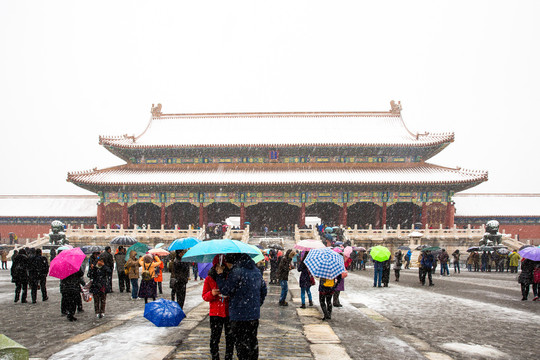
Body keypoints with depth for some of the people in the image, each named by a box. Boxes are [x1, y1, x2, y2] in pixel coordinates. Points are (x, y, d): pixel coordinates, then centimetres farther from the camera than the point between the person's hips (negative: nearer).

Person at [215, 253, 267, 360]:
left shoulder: (236, 272, -16)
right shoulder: (256, 270, 10)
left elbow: (226, 290, -13)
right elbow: (263, 290, 18)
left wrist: (220, 275, -2)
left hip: (240, 316, -8)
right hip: (255, 314, 8)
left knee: (241, 343, -1)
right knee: (252, 341, 18)